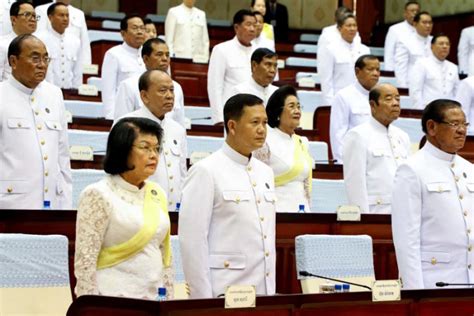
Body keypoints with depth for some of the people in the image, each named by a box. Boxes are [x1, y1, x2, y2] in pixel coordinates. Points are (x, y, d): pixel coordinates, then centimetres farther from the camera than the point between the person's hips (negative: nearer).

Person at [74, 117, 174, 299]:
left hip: (153, 301, 6)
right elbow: (85, 260, -12)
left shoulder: (157, 194, 11)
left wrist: (169, 298, 10)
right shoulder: (98, 195, -9)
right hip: (113, 302, -6)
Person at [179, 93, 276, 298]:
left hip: (263, 291, 6)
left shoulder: (265, 172, 14)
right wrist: (203, 297, -13)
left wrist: (272, 290, 13)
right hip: (224, 293, -6)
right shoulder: (205, 172, -7)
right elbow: (192, 240, -11)